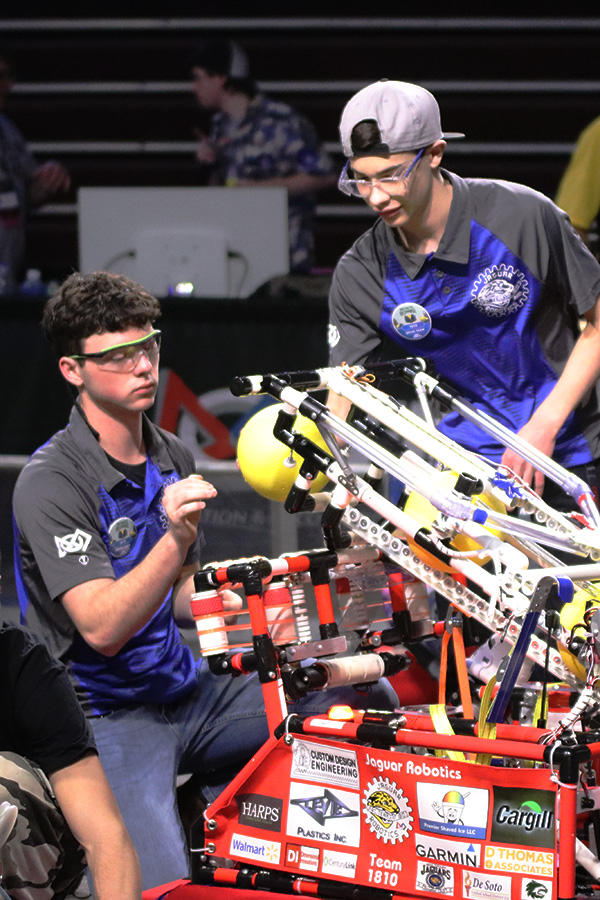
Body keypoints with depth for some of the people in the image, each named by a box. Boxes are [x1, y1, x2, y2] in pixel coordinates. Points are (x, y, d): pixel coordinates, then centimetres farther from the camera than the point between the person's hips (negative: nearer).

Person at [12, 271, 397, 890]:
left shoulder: (173, 460, 9)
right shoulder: (50, 483, -16)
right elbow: (101, 627, -25)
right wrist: (175, 538, -35)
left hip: (187, 694, 7)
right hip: (107, 716, -7)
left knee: (369, 698, -1)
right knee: (162, 885, -29)